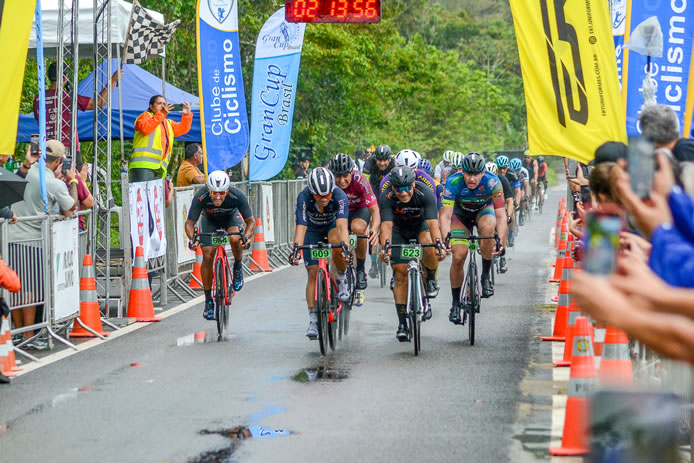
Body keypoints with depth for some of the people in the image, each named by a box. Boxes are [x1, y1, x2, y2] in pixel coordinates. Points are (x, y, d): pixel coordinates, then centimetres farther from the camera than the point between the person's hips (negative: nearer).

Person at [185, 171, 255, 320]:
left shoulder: (237, 196, -36)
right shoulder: (200, 197, -36)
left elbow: (250, 221, -25)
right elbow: (190, 223, -27)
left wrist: (247, 237, -44)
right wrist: (192, 238, -47)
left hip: (231, 217, -1)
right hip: (210, 219, 1)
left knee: (235, 239, -33)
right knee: (208, 256, -11)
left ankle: (238, 268, -1)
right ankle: (208, 301, 2)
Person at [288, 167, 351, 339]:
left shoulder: (339, 196, -35)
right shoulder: (304, 197, -34)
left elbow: (342, 225, -46)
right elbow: (301, 227, -41)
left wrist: (345, 247, -63)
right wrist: (296, 249, -57)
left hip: (332, 225, -1)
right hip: (312, 229, 1)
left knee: (336, 243, -36)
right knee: (312, 272, -8)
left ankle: (342, 278, -9)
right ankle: (313, 320, -2)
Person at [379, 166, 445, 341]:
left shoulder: (425, 193, -32)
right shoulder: (386, 198, -30)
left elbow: (432, 223, -40)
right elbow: (386, 225, -39)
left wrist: (439, 243, -57)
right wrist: (385, 247, -57)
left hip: (421, 225, -1)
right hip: (399, 229, 1)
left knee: (428, 244, -35)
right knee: (401, 274, -9)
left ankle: (431, 279, -6)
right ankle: (402, 323, -1)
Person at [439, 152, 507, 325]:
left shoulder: (492, 182, -33)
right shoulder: (453, 183, -32)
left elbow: (501, 215, -32)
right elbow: (445, 216, -34)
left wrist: (501, 241, -46)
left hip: (484, 210, 0)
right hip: (461, 213, 0)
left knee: (487, 227, -36)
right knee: (458, 257, -13)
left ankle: (486, 276, -19)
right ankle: (456, 303, 5)